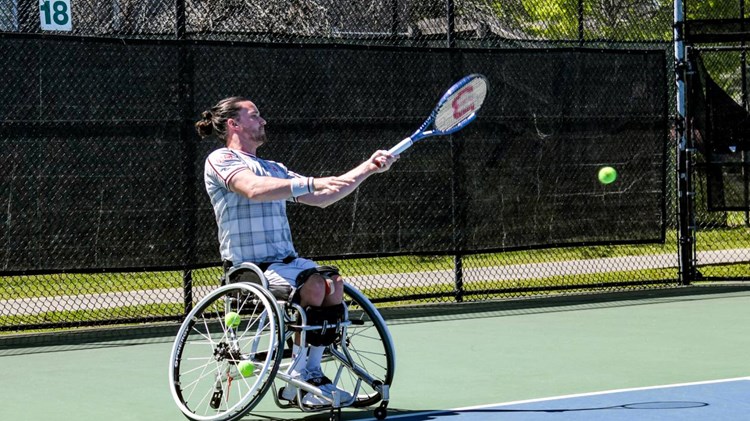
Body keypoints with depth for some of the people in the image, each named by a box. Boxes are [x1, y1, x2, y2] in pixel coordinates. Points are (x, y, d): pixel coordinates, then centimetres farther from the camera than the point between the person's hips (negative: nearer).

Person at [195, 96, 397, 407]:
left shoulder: (274, 169, 25)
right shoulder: (221, 159, 0)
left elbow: (321, 198, 22)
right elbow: (254, 189, -21)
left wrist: (368, 168, 17)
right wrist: (310, 182, -28)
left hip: (285, 260, 7)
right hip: (249, 265, -7)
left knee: (333, 285, -19)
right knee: (313, 286, -28)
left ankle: (311, 373, -15)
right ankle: (297, 381, -21)